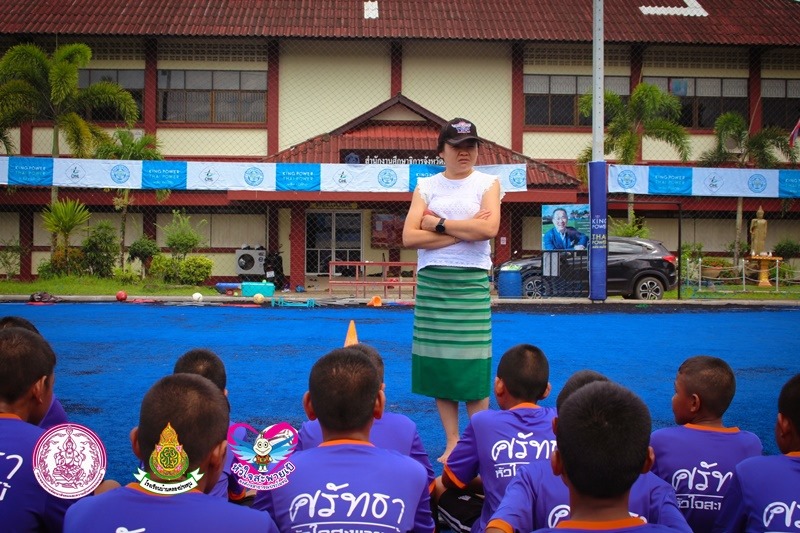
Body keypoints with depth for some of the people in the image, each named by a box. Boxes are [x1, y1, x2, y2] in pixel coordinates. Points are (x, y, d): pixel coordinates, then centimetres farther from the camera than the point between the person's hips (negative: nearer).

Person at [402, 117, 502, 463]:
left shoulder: (487, 183, 6)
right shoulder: (426, 187, 9)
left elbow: (489, 229, -12)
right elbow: (409, 237, -4)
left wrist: (439, 223, -7)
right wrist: (463, 231, -9)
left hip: (471, 280, -2)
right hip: (431, 280, 2)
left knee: (473, 364, -4)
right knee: (438, 363, 2)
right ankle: (452, 443, 13)